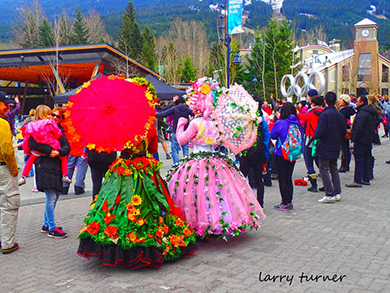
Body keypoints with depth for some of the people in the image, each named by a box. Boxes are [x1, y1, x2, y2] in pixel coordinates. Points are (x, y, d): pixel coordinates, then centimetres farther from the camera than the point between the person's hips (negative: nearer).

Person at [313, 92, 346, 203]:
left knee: (324, 170, -2)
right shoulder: (340, 115, 7)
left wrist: (315, 136, -3)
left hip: (325, 147, -7)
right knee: (334, 170, 16)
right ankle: (337, 193, 17)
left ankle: (329, 195, -5)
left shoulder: (325, 114, -16)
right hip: (336, 148, 7)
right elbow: (344, 132, 11)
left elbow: (321, 131, -22)